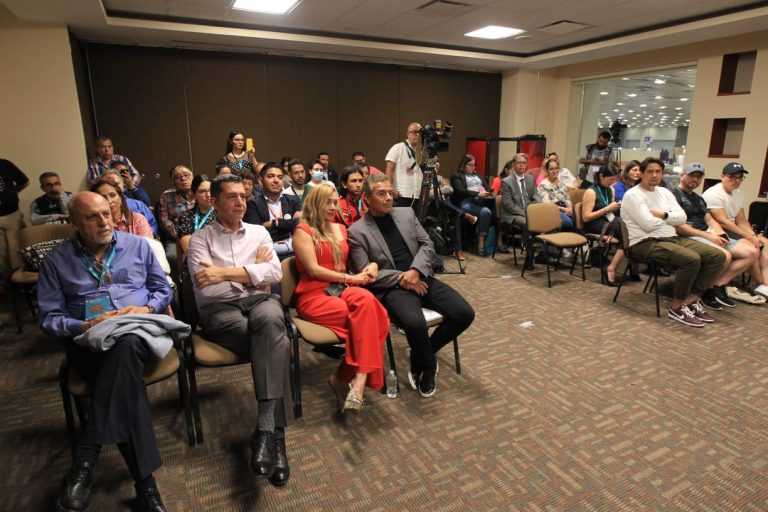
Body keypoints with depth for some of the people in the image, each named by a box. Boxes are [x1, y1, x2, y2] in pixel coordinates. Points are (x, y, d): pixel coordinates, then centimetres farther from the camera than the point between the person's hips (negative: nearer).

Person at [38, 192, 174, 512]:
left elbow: (163, 290, 15)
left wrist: (146, 309, -7)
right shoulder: (56, 261, 11)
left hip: (138, 331, 0)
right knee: (123, 370, -36)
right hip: (88, 340, 0)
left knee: (125, 345, -40)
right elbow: (49, 318, 8)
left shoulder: (137, 245, 13)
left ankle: (85, 460, -37)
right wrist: (84, 326, -12)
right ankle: (144, 480, -36)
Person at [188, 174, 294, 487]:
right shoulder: (200, 238, 10)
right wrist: (253, 268, 1)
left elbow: (274, 273, 0)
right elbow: (205, 285, -7)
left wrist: (225, 272, -9)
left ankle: (266, 429, -38)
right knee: (276, 340, -33)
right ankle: (276, 433, -28)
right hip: (219, 309, -2)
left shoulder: (259, 232, 18)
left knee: (269, 321, -37)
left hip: (260, 300, 2)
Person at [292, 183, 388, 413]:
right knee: (366, 314, -31)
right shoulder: (303, 230, 0)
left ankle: (348, 377, -27)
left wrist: (371, 265, 0)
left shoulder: (341, 229, 20)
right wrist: (350, 278, -13)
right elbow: (313, 269, -11)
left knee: (365, 300, -32)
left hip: (341, 290, 5)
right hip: (314, 296, -5)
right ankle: (358, 377, -22)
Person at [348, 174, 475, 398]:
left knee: (465, 313, -11)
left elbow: (427, 245, 8)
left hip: (422, 278, 5)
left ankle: (423, 355, 12)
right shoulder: (357, 231, -2)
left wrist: (415, 271, -11)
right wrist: (401, 278, -14)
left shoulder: (407, 213, 13)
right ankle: (427, 366, 1)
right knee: (415, 323, -34)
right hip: (391, 288, -5)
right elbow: (364, 274, -7)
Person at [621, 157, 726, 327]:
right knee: (692, 259, -30)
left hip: (673, 238, 9)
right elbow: (649, 224, -18)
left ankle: (692, 300, 0)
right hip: (646, 243, -9)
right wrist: (670, 219, 1)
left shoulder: (664, 192, 18)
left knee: (718, 255, -4)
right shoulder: (633, 195, -8)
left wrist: (662, 214, -11)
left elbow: (682, 218, 7)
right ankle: (677, 307, -13)